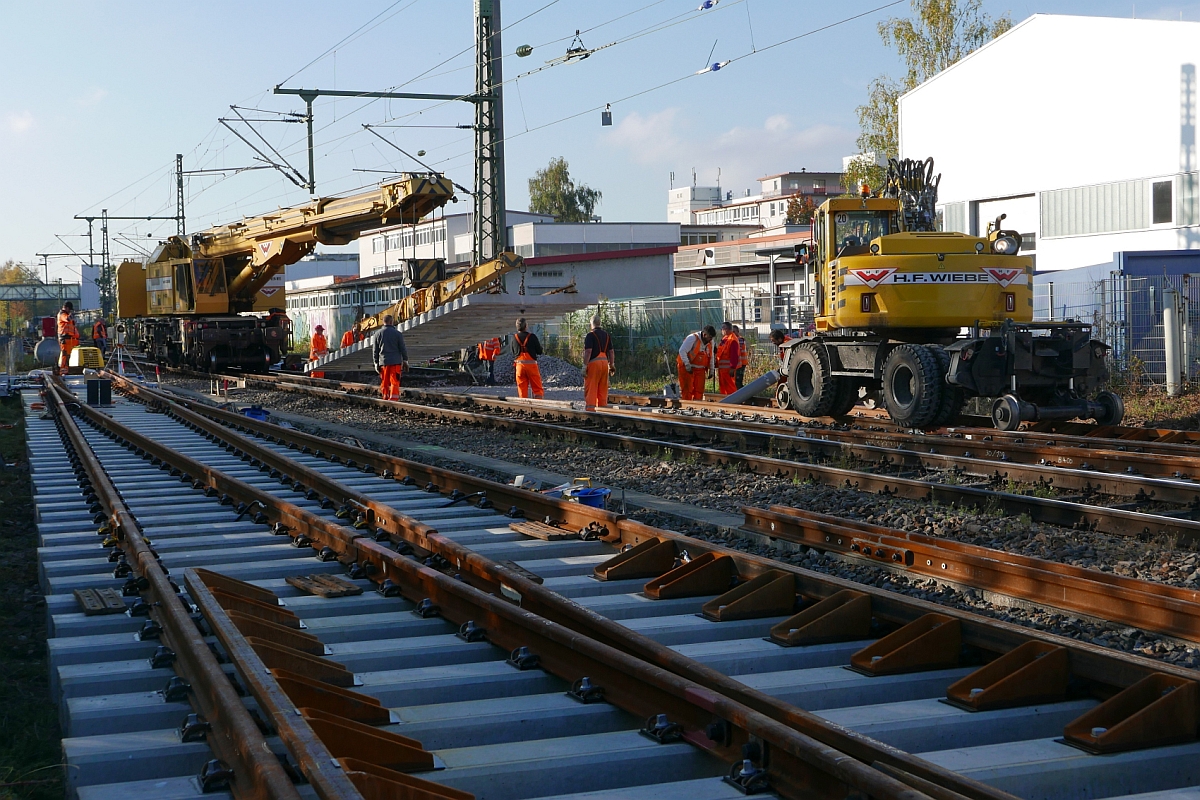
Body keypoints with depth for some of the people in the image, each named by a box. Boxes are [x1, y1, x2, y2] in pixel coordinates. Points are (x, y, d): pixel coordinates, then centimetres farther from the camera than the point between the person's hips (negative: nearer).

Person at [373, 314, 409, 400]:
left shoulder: (378, 334, 6)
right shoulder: (397, 334, -2)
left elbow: (375, 350, 9)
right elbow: (403, 348, 0)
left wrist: (376, 363, 15)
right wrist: (405, 360, 11)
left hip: (383, 362, 3)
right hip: (396, 361, -3)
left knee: (384, 383, 9)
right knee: (394, 382, -3)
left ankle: (385, 399, 12)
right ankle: (393, 399, -11)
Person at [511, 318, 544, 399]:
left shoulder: (514, 338, -1)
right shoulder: (532, 337, -9)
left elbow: (511, 351, 9)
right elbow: (539, 351, -4)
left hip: (519, 365, 3)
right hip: (531, 364, -3)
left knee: (522, 389, 9)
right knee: (537, 388, 3)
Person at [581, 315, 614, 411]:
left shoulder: (590, 335, -8)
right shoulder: (607, 335, 12)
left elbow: (588, 351, -16)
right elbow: (611, 351, 14)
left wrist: (584, 366, -14)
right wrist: (612, 365, 20)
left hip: (593, 363, -6)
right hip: (605, 362, 6)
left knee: (590, 389, -5)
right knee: (603, 390, 10)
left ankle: (590, 409, -10)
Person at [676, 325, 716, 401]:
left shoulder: (710, 343, 9)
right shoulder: (692, 338, -14)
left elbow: (711, 357, 20)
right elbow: (682, 351, -19)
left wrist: (711, 370, 15)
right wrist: (687, 365, -21)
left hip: (700, 369, 7)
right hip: (687, 369, -7)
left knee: (699, 390, 5)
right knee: (687, 390, -6)